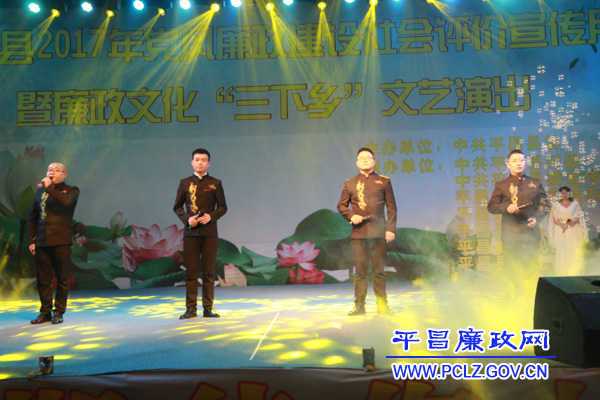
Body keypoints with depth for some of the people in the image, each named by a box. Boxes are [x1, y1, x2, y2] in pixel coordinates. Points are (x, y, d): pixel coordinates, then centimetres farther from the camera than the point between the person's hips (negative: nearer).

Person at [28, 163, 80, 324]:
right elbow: (33, 218, 17)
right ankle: (45, 312, 17)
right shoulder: (40, 191, 17)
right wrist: (32, 240, 10)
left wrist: (49, 187, -13)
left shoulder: (71, 190, 6)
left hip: (61, 242, -4)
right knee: (42, 279, 6)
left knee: (62, 279, 0)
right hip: (42, 242, 4)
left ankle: (59, 312, 11)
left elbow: (66, 201, -19)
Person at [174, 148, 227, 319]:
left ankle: (208, 308, 9)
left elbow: (222, 207, 7)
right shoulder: (185, 183, 9)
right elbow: (177, 207, 11)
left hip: (209, 233, 0)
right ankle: (191, 309, 8)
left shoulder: (215, 183, 7)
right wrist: (187, 219, -7)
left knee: (209, 271, 2)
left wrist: (211, 216, -11)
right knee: (191, 271, 1)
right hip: (191, 232, 1)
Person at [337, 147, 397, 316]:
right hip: (358, 232, 1)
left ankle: (382, 305, 11)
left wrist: (391, 229, -1)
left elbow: (391, 208, 8)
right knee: (360, 270, 2)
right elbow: (341, 205, 15)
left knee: (379, 270, 1)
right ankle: (359, 305, 11)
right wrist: (351, 216, -5)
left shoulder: (384, 181, 10)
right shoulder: (349, 183, 13)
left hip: (378, 232, -1)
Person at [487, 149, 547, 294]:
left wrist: (537, 218, -4)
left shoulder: (536, 184, 12)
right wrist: (506, 207, -15)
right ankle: (514, 293, 13)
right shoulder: (501, 185, 7)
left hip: (531, 232, 1)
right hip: (510, 233, -1)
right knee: (511, 267, 0)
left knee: (531, 266, 2)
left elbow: (544, 205, 14)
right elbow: (491, 206, 3)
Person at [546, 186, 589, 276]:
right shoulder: (556, 205, 8)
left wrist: (574, 221, -12)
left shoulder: (575, 204, 9)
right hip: (560, 231, 0)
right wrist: (560, 224, -12)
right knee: (561, 252, -5)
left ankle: (574, 274, 2)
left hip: (573, 232, 0)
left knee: (574, 252, -4)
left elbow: (580, 216, 8)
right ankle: (562, 274, -1)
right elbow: (553, 219, 6)